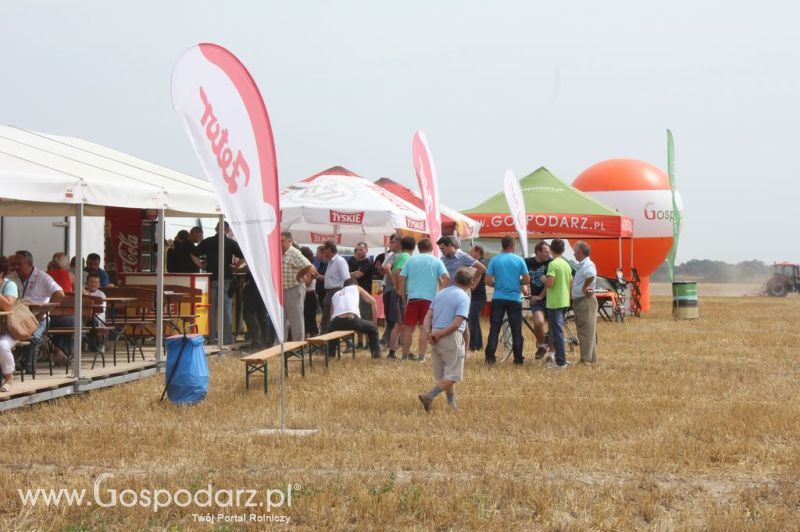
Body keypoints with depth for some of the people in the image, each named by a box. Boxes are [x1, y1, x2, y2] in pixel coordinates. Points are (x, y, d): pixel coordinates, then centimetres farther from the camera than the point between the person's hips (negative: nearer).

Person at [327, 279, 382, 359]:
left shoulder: (335, 294, 33)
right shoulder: (356, 288, 27)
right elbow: (373, 301, 19)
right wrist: (374, 321, 23)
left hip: (336, 323, 3)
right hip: (352, 319, -3)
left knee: (330, 328, 40)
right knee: (372, 328, 25)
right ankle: (376, 353, 18)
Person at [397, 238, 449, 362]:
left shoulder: (410, 260, 8)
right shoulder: (436, 262, 5)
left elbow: (402, 279, 5)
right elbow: (446, 278, -6)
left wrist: (403, 298, 11)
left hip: (412, 297, 1)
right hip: (429, 298, -1)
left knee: (408, 327, 10)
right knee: (424, 328, 3)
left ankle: (405, 355, 15)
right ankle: (421, 356, 2)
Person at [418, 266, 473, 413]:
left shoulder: (440, 293, 12)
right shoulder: (463, 297, -9)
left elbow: (428, 316, 5)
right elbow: (457, 323, -18)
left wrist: (428, 332, -5)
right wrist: (440, 335, -11)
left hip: (436, 335, 7)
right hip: (451, 337, -7)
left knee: (443, 375, 16)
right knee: (452, 375, -1)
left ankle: (452, 404, 23)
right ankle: (429, 396, -16)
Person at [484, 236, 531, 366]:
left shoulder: (494, 260, -1)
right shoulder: (519, 260, -2)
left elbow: (488, 281, -4)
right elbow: (527, 280, -2)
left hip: (498, 298, 0)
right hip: (515, 298, 0)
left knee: (494, 329, 4)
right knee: (516, 330, 6)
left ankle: (490, 358, 1)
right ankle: (518, 359, 7)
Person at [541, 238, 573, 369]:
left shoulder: (553, 264, -14)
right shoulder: (567, 265, 11)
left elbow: (549, 283, -22)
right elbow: (571, 284, 16)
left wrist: (543, 279, -3)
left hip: (554, 303, -8)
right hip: (565, 302, 8)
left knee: (557, 332, -7)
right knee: (558, 332, 17)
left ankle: (561, 362, -9)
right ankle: (559, 359, 21)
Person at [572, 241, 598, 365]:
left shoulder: (588, 265, -16)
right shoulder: (581, 265, 17)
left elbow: (591, 275, -38)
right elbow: (575, 281, 28)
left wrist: (584, 287, -25)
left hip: (586, 300, -11)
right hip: (579, 301, 11)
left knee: (586, 331, -8)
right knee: (583, 330, 14)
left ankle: (587, 359, -8)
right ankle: (590, 358, 19)